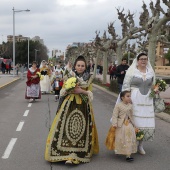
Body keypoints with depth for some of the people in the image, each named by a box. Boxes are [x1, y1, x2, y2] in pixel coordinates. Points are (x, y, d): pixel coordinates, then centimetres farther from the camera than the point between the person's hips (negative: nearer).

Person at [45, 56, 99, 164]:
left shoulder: (89, 78, 5)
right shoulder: (68, 76, 3)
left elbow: (90, 94, 2)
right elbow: (63, 91, 3)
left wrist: (82, 91, -16)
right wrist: (70, 90, -16)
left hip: (83, 106, 1)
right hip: (69, 105, 0)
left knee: (81, 128, -2)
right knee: (66, 127, -8)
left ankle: (80, 153, 8)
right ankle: (67, 152, 0)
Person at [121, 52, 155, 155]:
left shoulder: (151, 72, 10)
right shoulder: (131, 71, -2)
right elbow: (126, 86, -3)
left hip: (147, 101, 4)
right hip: (134, 100, -4)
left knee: (147, 124, 4)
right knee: (133, 122, -3)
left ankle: (140, 145, 20)